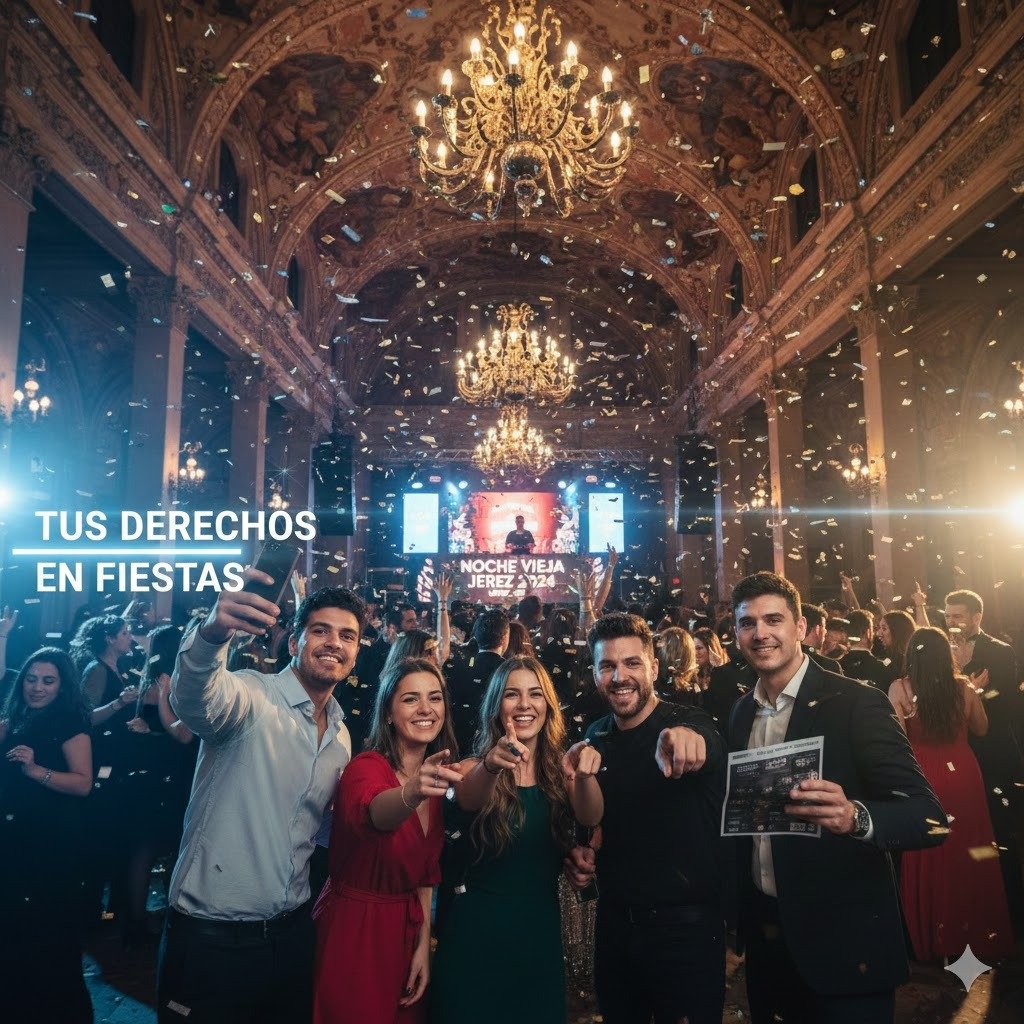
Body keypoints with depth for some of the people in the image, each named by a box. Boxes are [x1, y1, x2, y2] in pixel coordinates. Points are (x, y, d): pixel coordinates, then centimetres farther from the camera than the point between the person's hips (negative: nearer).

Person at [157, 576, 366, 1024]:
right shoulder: (249, 696, -15)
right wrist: (212, 632, -58)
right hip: (211, 935, -6)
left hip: (293, 931, 6)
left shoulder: (342, 734, 6)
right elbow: (194, 696, -40)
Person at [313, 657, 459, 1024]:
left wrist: (423, 944, 1)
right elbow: (376, 812, -45)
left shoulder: (436, 774, 0)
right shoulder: (366, 767, -20)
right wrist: (412, 792, -65)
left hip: (405, 929, 6)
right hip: (352, 929, -6)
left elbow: (427, 872, 7)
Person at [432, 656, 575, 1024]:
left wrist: (585, 776, -32)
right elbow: (470, 798, -32)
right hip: (477, 927, -3)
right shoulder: (474, 766, -11)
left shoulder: (560, 769, 1)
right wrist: (491, 764, -54)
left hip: (541, 927, 3)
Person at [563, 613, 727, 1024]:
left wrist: (687, 741, -64)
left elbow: (706, 752, -42)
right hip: (614, 923, 5)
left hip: (686, 925, -5)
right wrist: (580, 851, -4)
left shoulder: (691, 725, -16)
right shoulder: (594, 739, 0)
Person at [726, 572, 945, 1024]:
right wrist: (742, 912, 4)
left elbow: (929, 817, -20)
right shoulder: (741, 712, 3)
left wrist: (854, 816, -39)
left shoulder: (855, 703, -15)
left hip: (842, 942, -5)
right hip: (764, 935, 5)